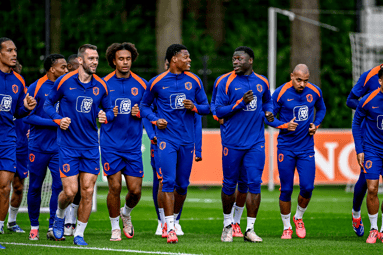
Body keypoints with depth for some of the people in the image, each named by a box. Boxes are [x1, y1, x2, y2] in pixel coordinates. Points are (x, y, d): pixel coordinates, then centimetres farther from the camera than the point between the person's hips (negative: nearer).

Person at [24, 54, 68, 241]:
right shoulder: (36, 88, -4)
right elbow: (27, 116, -8)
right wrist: (53, 123, -15)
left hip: (59, 146, 2)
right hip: (38, 146, -2)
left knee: (59, 186, -8)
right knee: (35, 188, 4)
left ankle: (53, 228, -1)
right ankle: (34, 226, 19)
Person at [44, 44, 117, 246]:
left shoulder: (100, 86, 4)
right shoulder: (64, 82, -4)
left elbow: (109, 110, 15)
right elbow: (48, 103, 7)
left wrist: (106, 116, -7)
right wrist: (58, 120, -9)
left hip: (91, 146, 3)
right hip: (68, 145, -3)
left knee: (87, 191, -3)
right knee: (70, 191, -7)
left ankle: (79, 234, 9)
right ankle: (60, 216, 26)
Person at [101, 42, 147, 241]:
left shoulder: (141, 84, 5)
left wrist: (140, 113, -9)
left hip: (133, 145, 2)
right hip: (111, 145, -2)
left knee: (135, 190, -1)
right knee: (115, 186, -6)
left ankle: (126, 213, 32)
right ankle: (115, 227, 13)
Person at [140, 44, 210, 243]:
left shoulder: (194, 81, 7)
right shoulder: (157, 83, -1)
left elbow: (206, 107, 12)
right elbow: (144, 106, 11)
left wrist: (194, 107, -10)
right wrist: (155, 120, -7)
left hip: (187, 140, 3)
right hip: (167, 138, -3)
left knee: (182, 185, 7)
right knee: (168, 182, -13)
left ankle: (174, 219, 28)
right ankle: (170, 228, -14)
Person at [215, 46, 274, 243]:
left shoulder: (262, 82, 8)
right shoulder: (227, 82, -3)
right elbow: (219, 111, -8)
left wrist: (268, 112, 4)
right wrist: (242, 102, -18)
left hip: (256, 142, 2)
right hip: (232, 143, -2)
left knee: (255, 183, -6)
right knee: (229, 184, 5)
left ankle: (250, 229, -1)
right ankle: (227, 224, 24)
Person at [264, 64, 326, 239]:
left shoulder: (314, 92, 0)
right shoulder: (281, 93, -10)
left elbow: (321, 109, 19)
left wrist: (316, 125, 1)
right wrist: (285, 126, -20)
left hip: (306, 148, 2)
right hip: (286, 147, -2)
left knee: (307, 187, -6)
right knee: (286, 189, -1)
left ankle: (299, 218, 22)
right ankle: (287, 227, 15)